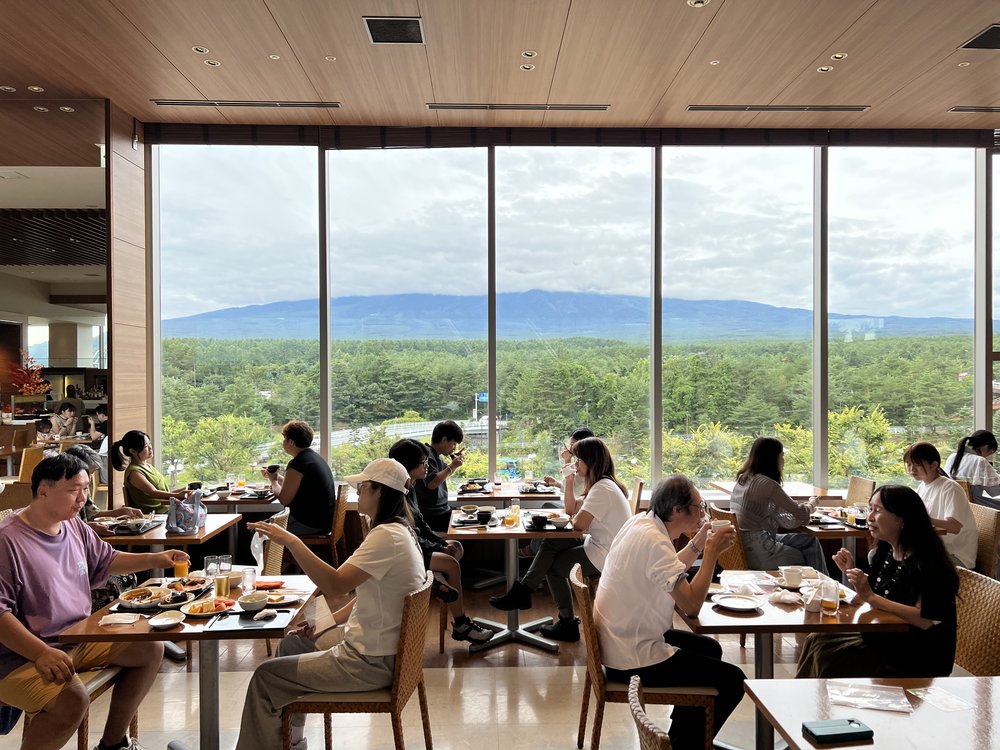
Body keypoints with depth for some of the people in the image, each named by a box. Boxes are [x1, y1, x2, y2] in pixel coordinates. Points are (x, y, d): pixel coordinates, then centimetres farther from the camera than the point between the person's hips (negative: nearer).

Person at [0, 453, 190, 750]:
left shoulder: (74, 526, 6)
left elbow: (107, 560, 23)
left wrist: (155, 559, 9)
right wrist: (41, 653, -31)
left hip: (80, 639, 9)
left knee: (151, 649, 6)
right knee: (73, 700, -34)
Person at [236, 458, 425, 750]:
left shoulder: (386, 536, -24)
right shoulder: (398, 530, 8)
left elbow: (335, 585, -31)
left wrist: (291, 542, -29)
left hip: (371, 662, -10)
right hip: (375, 647, 10)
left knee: (265, 676, -5)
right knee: (291, 642, 26)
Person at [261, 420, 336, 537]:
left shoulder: (297, 464, -19)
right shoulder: (314, 457, 12)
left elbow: (284, 500, -16)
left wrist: (273, 480, 0)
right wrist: (275, 476, 21)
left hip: (309, 525, -10)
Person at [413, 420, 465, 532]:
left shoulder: (436, 455, 14)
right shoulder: (427, 454, -15)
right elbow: (432, 483, -26)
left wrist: (455, 462, 13)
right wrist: (452, 466, -19)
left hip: (442, 510, 10)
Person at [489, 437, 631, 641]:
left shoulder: (603, 489, -21)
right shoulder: (600, 485, 13)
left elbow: (579, 523, -30)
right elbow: (572, 509, 14)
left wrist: (571, 519, -6)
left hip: (606, 556, -10)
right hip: (598, 545, 10)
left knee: (554, 565, 0)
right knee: (550, 544, 1)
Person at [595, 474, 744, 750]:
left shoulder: (639, 522, 2)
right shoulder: (654, 541, -26)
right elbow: (691, 603, -28)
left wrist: (697, 544, 4)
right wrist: (711, 552, -19)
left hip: (621, 641, 10)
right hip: (632, 660, -10)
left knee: (710, 649, 25)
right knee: (732, 680, -2)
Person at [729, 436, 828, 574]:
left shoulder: (743, 479, 10)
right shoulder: (767, 484, -17)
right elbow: (801, 513, -8)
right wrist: (811, 504, 13)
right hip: (757, 553, -9)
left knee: (810, 541, 14)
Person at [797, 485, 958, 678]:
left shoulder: (925, 561, -20)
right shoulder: (885, 552, 4)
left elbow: (926, 620, -26)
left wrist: (870, 596, -27)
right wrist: (851, 571, -1)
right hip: (885, 637, 8)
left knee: (826, 654, -17)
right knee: (816, 640, -7)